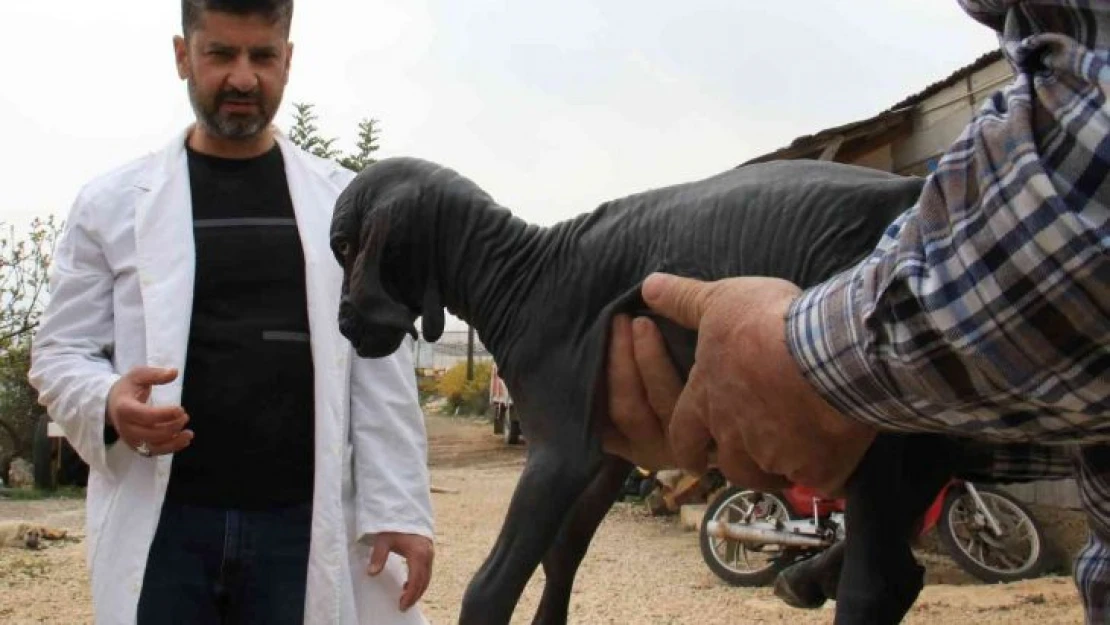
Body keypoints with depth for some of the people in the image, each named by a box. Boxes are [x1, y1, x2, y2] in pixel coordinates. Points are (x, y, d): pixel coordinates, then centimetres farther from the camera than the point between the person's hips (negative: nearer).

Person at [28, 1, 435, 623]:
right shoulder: (112, 202, 5)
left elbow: (381, 374, 4)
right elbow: (61, 353, 5)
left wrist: (401, 509, -4)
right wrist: (108, 403, -17)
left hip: (303, 526, 1)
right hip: (161, 527, 0)